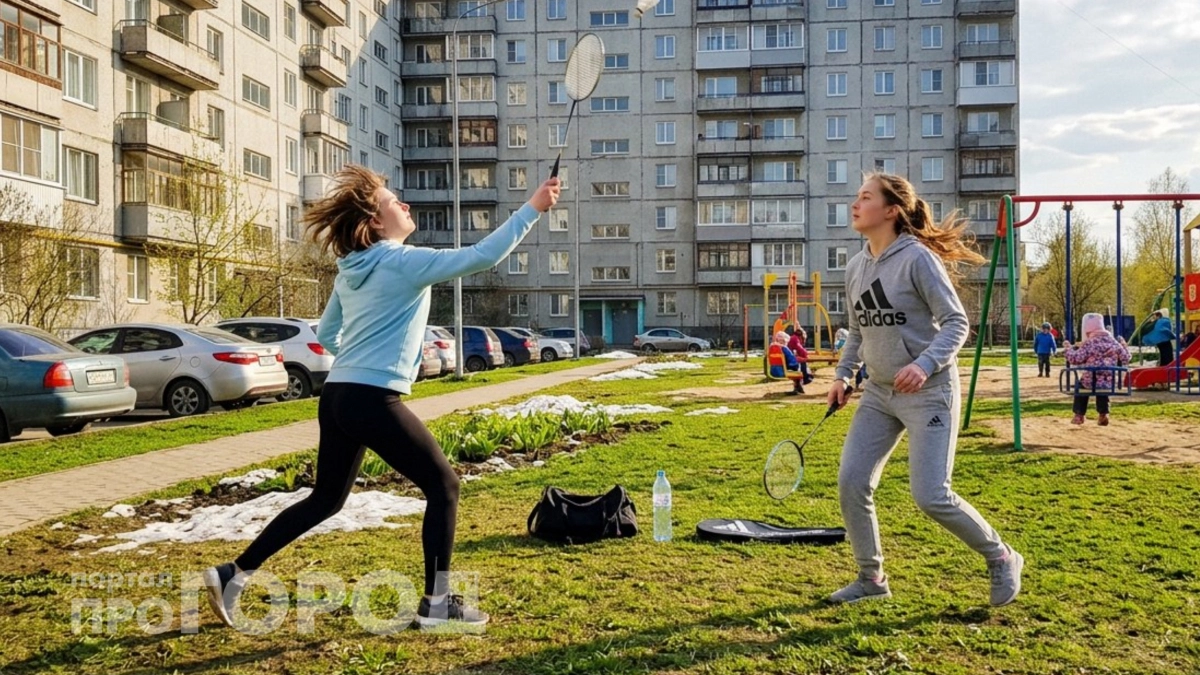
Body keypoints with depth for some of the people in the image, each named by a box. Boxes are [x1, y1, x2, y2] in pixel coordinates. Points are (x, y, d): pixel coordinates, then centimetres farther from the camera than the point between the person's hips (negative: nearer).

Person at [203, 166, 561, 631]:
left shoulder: (350, 272, 14)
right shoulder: (405, 263, -10)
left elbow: (326, 335, 24)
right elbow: (484, 256, -14)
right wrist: (533, 208, -9)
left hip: (337, 398, 9)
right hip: (373, 402, -8)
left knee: (325, 499, 21)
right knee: (443, 487, 4)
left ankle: (233, 575, 26)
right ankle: (436, 603, 8)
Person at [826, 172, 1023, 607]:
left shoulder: (917, 257, -14)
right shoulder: (856, 267, 7)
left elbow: (956, 322, -15)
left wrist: (925, 364, -30)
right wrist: (844, 376, 10)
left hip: (928, 392, -7)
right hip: (880, 392, 7)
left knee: (931, 496, -8)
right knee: (851, 482, -2)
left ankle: (1001, 559, 18)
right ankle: (871, 578, 16)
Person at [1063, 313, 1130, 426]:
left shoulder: (1089, 344, -11)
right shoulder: (1114, 342, 3)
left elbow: (1075, 359, -14)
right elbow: (1125, 359, 11)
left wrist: (1068, 348, 3)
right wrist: (1123, 345, 26)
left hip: (1091, 382, -4)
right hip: (1110, 383, 4)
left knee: (1080, 385, 30)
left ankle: (1079, 415, 30)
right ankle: (1103, 414, 31)